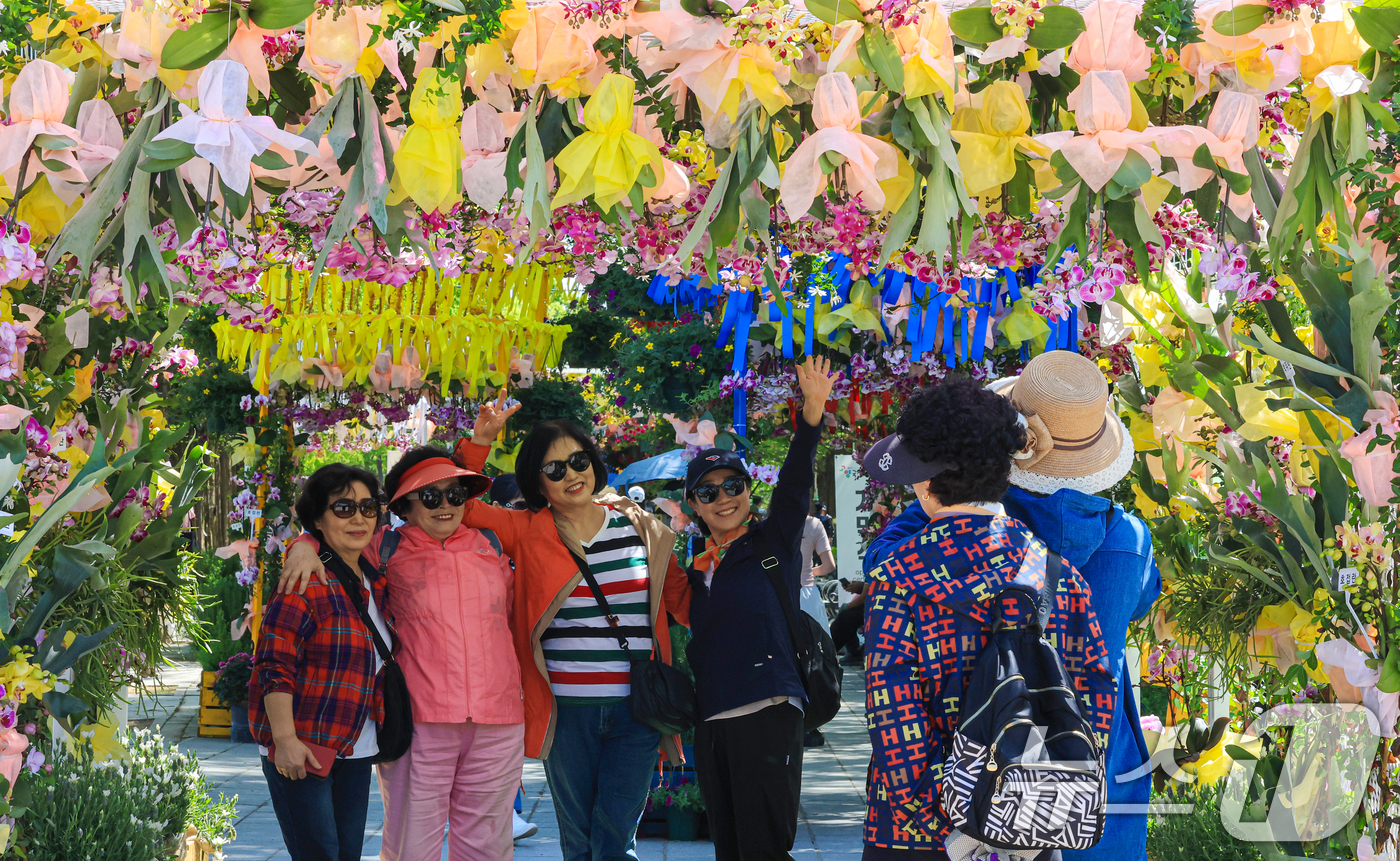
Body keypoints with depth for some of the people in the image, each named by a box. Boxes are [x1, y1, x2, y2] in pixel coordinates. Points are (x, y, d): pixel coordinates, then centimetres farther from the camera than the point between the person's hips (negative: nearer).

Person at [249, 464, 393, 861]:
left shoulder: (375, 584, 12)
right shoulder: (307, 581, -12)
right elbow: (275, 667, -16)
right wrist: (285, 739, -22)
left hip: (356, 753, 8)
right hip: (301, 751, -8)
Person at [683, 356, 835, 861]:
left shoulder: (773, 544, 3)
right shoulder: (698, 569, 17)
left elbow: (795, 482, -12)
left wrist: (812, 411, -25)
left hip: (767, 713, -6)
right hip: (711, 723, 6)